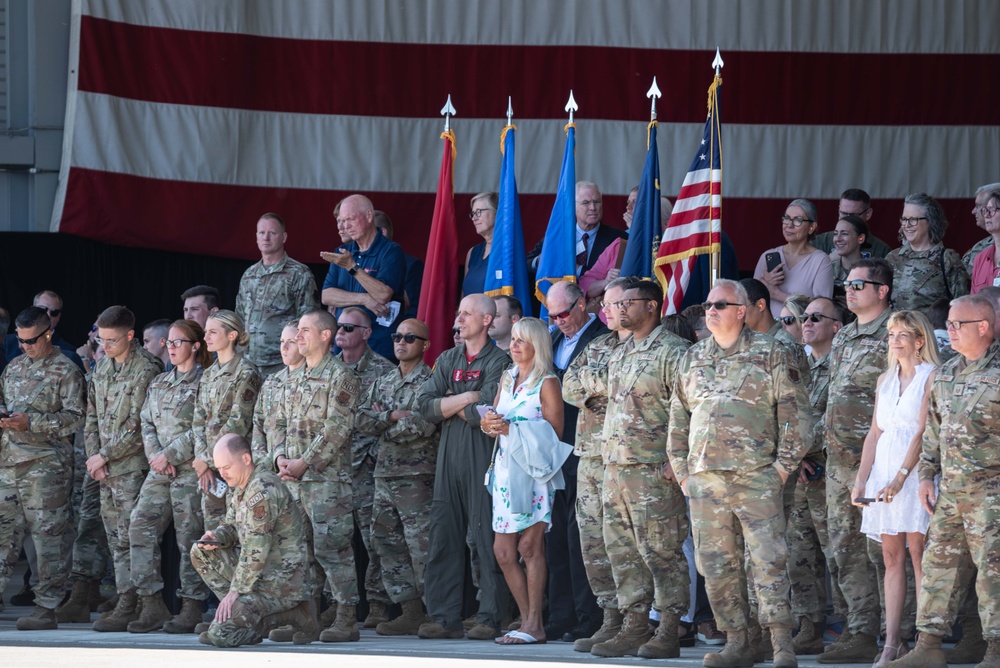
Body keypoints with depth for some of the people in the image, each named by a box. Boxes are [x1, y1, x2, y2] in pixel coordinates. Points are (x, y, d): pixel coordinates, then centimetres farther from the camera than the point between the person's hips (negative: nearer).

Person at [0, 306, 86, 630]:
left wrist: (31, 422, -16)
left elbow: (75, 417, -9)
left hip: (46, 465, -6)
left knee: (48, 535, -5)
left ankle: (47, 608, -3)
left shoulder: (66, 371, -3)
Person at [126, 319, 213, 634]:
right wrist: (155, 456, -2)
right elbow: (147, 423, 15)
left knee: (189, 537, -3)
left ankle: (191, 610, 4)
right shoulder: (159, 383, 18)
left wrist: (171, 455, -14)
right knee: (141, 529, -4)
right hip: (159, 471, 7)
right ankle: (152, 605, 0)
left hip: (190, 469, -7)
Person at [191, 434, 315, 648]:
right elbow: (231, 526, 20)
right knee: (200, 552, 9)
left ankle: (292, 616, -5)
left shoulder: (262, 490, -21)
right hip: (265, 570, 10)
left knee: (221, 634, -19)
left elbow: (255, 552, -23)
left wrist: (235, 591, -20)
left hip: (283, 580, -10)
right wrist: (217, 537, -3)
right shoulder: (240, 487, 10)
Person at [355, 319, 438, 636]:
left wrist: (383, 424, -4)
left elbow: (422, 426, -17)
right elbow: (362, 420, 5)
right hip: (385, 472, 8)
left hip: (417, 475, -8)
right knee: (387, 542, 6)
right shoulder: (382, 382, 17)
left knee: (421, 542, -9)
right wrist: (393, 416, -9)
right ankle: (411, 612, 10)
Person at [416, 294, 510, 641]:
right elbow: (425, 406, 4)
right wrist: (466, 398, -7)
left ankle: (490, 618, -3)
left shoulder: (498, 362, -1)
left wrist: (449, 407, 0)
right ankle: (445, 618, 6)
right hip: (449, 456, 6)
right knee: (443, 537, 3)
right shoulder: (447, 360, 17)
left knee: (487, 538, -6)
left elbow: (483, 414, -14)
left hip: (483, 456, -6)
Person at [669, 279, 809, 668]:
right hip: (704, 478, 5)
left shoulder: (771, 355, 2)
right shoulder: (693, 360, 17)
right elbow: (678, 418, 21)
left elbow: (794, 412, -1)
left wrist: (784, 465, -7)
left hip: (756, 477, -5)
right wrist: (681, 470, 13)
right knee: (716, 564, 5)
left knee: (768, 559, -11)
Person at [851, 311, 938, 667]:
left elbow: (923, 432, -12)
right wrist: (861, 480, 6)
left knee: (918, 554, -8)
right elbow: (875, 432, 15)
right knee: (891, 557, 3)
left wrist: (900, 478, -19)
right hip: (883, 467, 6)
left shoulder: (931, 377, -5)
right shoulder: (886, 380, 16)